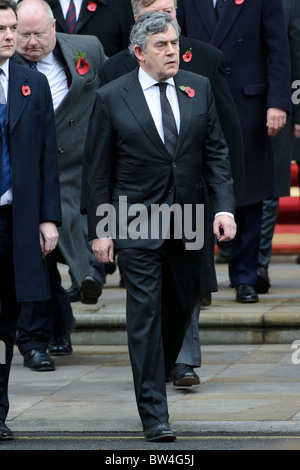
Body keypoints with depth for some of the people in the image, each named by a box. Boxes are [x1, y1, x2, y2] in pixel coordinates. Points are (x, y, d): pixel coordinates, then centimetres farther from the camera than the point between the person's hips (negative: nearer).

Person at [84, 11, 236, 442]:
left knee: (181, 309, 11)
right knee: (145, 314, -7)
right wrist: (99, 230, -3)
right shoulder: (112, 98, -4)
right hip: (137, 222, -4)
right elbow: (99, 169, 0)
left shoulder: (199, 88, 5)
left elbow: (216, 152, 6)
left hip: (189, 221, 4)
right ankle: (154, 413, -5)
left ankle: (159, 376, 34)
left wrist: (224, 207, -6)